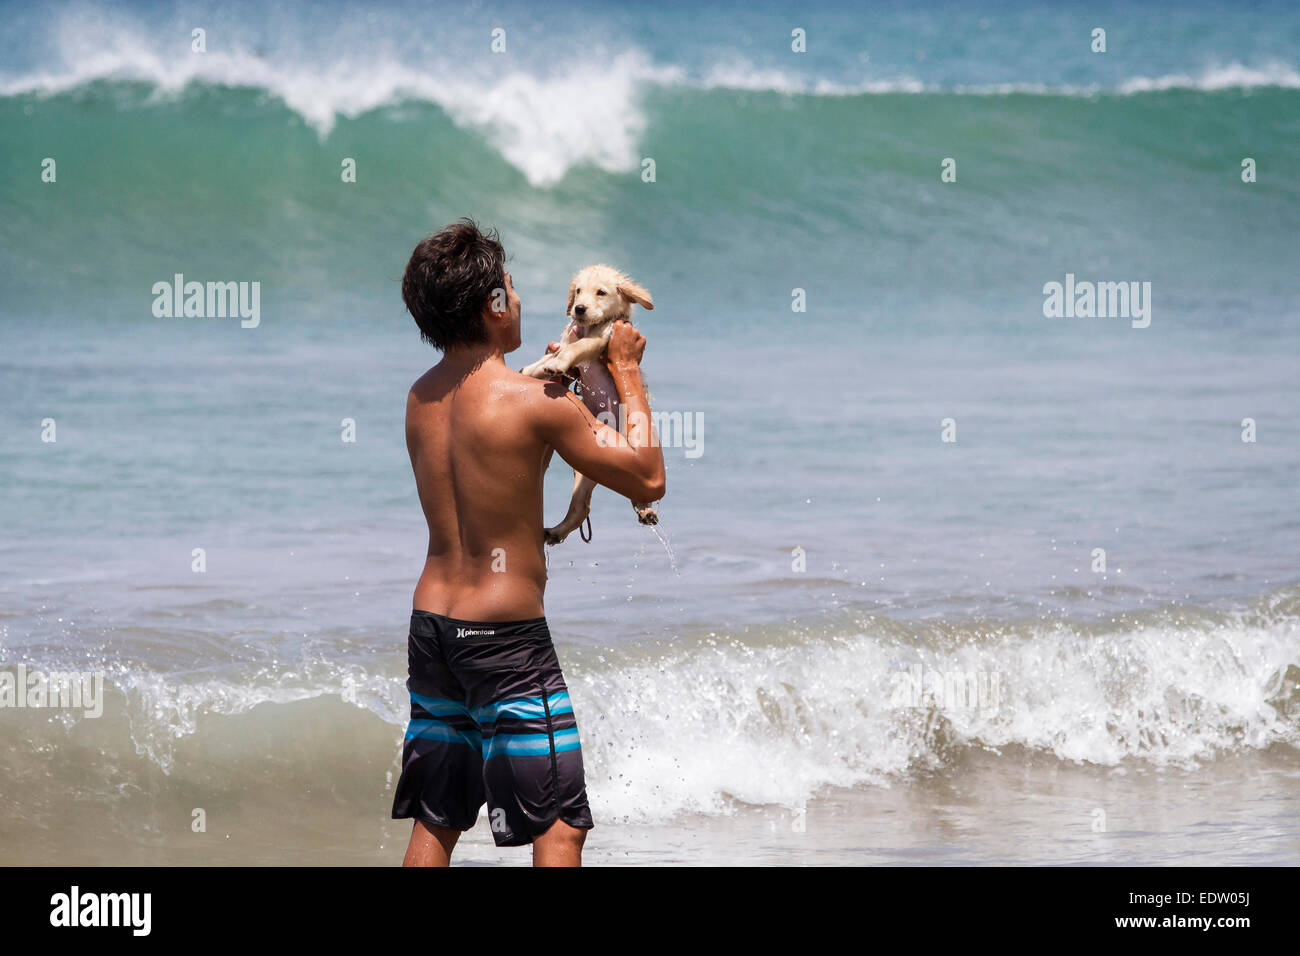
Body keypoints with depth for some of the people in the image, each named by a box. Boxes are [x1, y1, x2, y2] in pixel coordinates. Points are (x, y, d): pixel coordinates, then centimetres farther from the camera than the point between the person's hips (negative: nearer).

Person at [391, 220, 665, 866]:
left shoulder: (421, 399, 6)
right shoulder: (536, 401, -15)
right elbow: (648, 479, -8)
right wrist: (627, 374, 2)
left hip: (431, 623, 7)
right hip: (507, 635, -7)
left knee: (434, 823, 14)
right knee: (560, 825, -1)